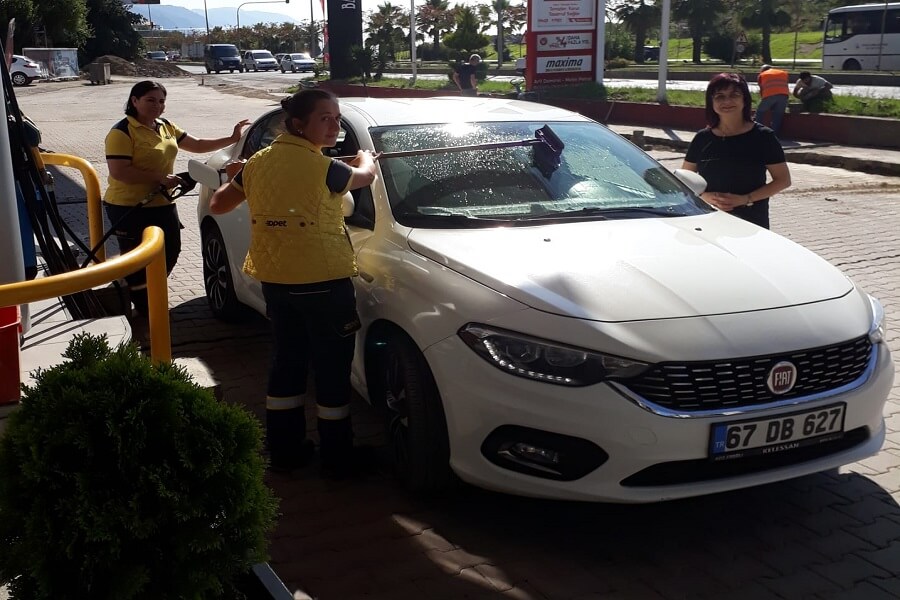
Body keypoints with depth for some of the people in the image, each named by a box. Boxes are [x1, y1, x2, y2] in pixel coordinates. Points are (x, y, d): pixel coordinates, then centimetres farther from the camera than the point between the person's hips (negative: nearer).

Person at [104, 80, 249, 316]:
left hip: (162, 204, 8)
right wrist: (160, 177, -23)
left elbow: (197, 145, 17)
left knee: (170, 252, 14)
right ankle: (143, 308, 16)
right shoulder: (122, 132, -15)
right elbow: (119, 172, -23)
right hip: (129, 208, -8)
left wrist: (232, 139, 10)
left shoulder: (166, 127, 10)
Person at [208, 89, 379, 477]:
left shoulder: (258, 162, 3)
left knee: (288, 359, 18)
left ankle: (284, 448, 26)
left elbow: (217, 205, 11)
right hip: (323, 281, -6)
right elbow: (365, 175, 4)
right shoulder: (323, 167, -15)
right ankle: (337, 456, 15)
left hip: (274, 280, 7)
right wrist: (366, 157, 27)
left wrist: (235, 179, 30)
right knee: (333, 368, 5)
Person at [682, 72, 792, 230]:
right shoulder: (702, 139, 6)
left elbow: (783, 180, -1)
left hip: (752, 222, -2)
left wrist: (745, 199, -13)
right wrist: (704, 196, -9)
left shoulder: (762, 137, -2)